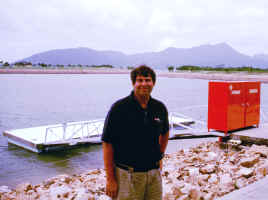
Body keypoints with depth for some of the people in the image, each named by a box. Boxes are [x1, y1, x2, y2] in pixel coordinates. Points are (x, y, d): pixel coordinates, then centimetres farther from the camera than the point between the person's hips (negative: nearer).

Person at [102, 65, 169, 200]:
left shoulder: (160, 108, 3)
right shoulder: (119, 108, -10)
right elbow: (107, 144, -10)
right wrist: (110, 179, -11)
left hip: (154, 172, 4)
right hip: (127, 174, -4)